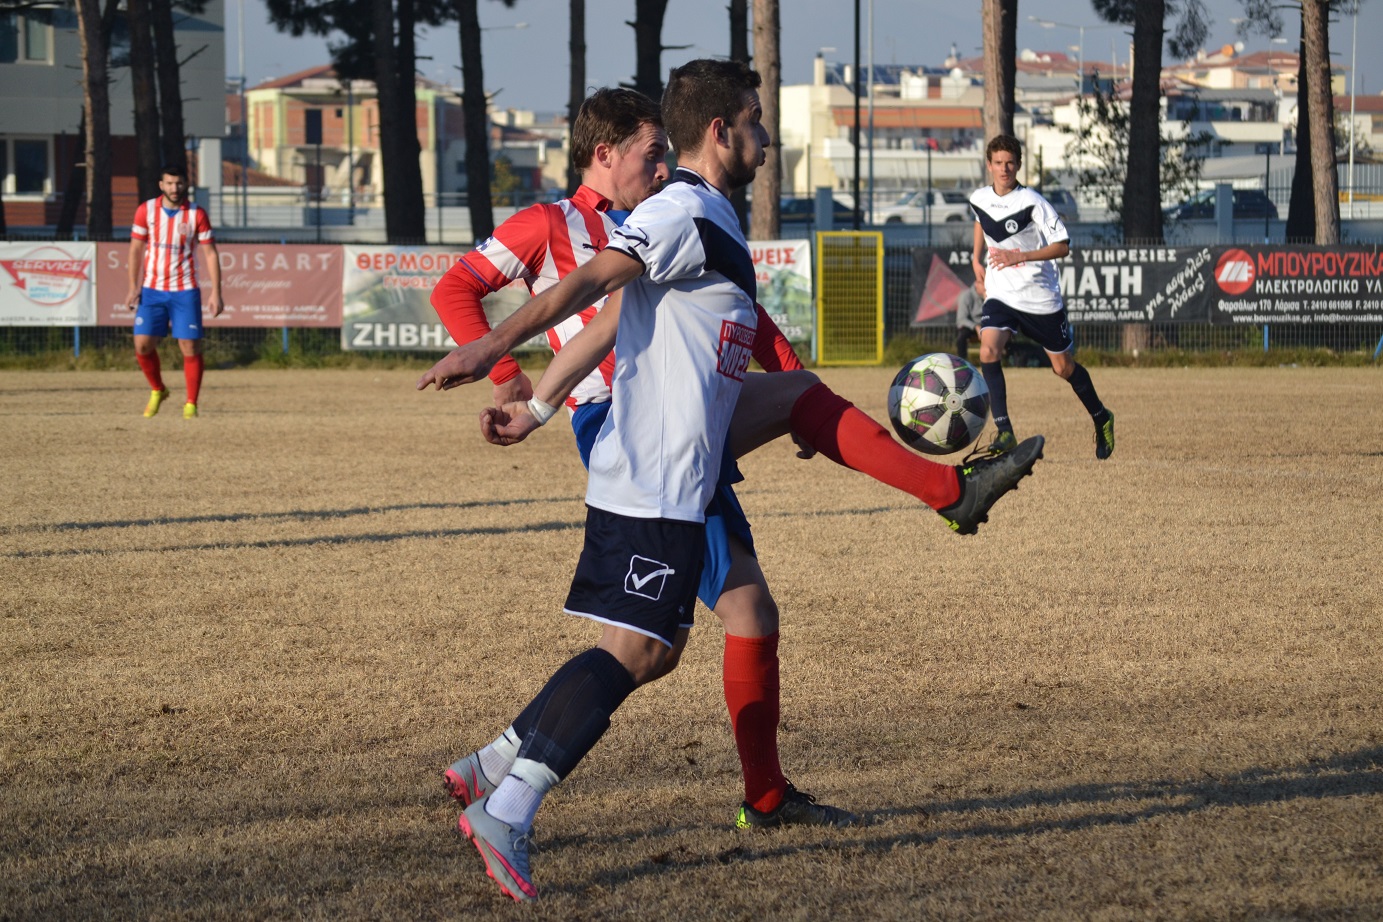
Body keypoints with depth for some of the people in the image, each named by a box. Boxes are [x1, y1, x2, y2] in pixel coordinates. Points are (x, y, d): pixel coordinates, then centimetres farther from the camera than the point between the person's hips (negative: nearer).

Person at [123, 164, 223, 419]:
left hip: (185, 291, -1)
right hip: (152, 290, 2)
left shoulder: (196, 214, -4)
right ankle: (158, 391, 20)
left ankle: (191, 405, 5)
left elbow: (211, 253, 0)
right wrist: (133, 288, 1)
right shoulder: (146, 211, 0)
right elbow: (136, 249, 7)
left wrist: (216, 292, -6)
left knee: (190, 347, -6)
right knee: (143, 344, -5)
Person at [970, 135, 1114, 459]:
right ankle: (1004, 432, -21)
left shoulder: (1032, 203, -17)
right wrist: (977, 259, 16)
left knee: (1064, 366, 9)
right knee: (989, 350, -23)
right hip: (1000, 295, 3)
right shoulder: (979, 199, 0)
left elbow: (1063, 246, -16)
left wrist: (1020, 257, -25)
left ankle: (1101, 419, 35)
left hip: (1040, 297, -3)